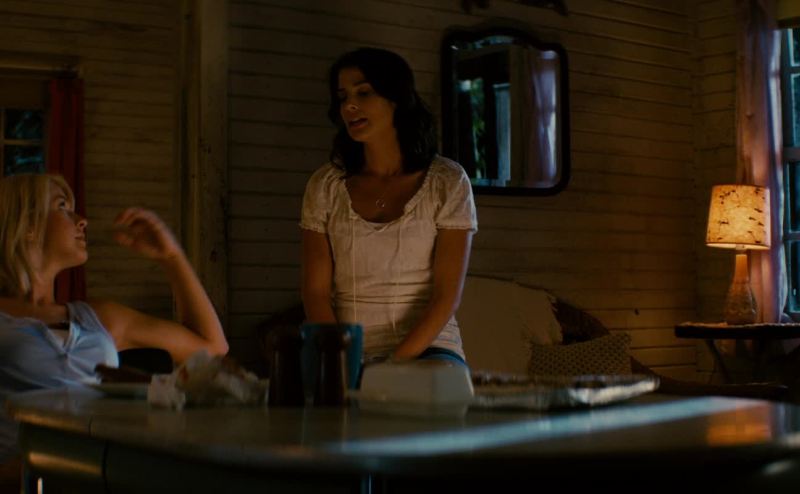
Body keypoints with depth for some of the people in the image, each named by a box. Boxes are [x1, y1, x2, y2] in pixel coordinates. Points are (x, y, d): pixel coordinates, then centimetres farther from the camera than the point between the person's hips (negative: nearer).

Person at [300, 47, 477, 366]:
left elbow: (447, 293, -4)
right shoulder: (325, 186, 8)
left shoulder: (447, 182, 1)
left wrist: (397, 362, -15)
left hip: (426, 350, -1)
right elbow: (316, 290, 4)